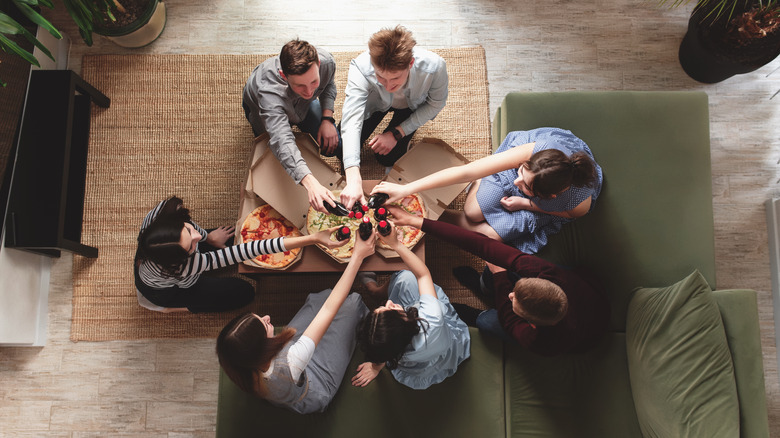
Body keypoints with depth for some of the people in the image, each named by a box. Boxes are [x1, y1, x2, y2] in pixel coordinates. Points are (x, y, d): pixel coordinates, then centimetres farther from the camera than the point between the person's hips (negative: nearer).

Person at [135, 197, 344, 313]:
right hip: (167, 291, -5)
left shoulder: (164, 211, -39)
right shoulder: (186, 266, -52)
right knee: (244, 293, -5)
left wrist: (207, 236, 2)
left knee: (230, 236, 9)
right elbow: (249, 251, -58)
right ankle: (173, 308, 4)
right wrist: (313, 238, -59)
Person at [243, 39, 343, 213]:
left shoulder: (326, 61, -38)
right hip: (260, 106, -2)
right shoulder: (269, 91, -52)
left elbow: (329, 84, -11)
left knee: (334, 146, -5)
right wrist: (310, 182, -79)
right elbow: (281, 141, -64)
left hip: (303, 104, 3)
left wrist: (327, 118, -24)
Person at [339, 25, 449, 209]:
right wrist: (353, 180, -60)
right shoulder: (360, 68, -42)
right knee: (342, 150, -1)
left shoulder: (434, 66, -40)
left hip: (411, 105, 0)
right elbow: (351, 121, -48)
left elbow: (436, 104, -19)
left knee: (386, 158, -11)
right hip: (376, 102, 1)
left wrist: (396, 133, -24)